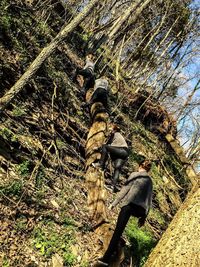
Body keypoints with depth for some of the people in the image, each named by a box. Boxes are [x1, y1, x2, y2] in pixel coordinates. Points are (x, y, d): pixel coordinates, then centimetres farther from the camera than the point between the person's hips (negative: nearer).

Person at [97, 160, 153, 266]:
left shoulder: (134, 175, 8)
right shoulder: (149, 181, 21)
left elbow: (124, 190, 0)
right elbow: (149, 200, 20)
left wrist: (114, 203, 3)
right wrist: (144, 217, 23)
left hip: (129, 205, -5)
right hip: (140, 210, 5)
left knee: (118, 230, -7)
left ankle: (106, 258, -14)